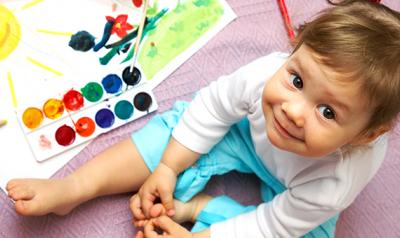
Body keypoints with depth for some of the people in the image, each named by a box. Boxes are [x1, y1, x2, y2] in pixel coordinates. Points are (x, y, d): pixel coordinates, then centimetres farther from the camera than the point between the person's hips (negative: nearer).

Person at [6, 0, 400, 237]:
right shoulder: (267, 72, -38)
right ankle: (74, 188, -9)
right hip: (253, 133, 2)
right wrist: (167, 168, -13)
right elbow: (214, 105, -18)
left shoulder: (331, 186, -43)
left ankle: (191, 206, -11)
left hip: (295, 195, -1)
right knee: (179, 125, -11)